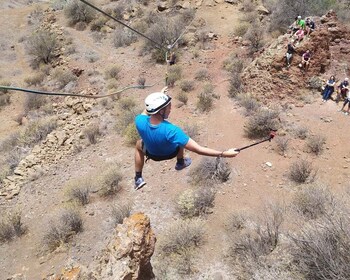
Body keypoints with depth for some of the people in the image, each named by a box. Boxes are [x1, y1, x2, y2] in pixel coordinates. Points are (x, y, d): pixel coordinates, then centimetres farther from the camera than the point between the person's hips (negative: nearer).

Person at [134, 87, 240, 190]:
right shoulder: (170, 130, -47)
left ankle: (138, 179, 37)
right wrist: (224, 154, -40)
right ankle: (180, 163, 52)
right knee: (181, 138, 29)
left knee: (139, 144, 35)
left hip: (152, 154, 2)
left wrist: (159, 96, 3)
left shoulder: (140, 121, -35)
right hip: (171, 153, -2)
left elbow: (147, 111, -7)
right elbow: (198, 149, -44)